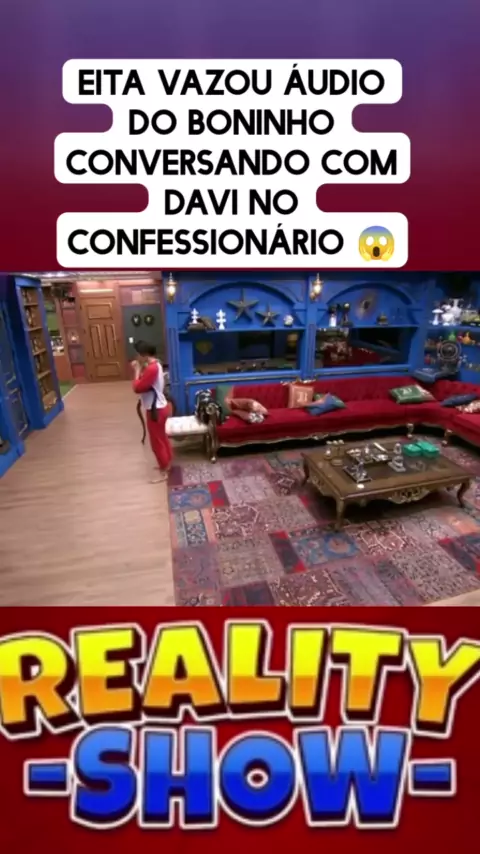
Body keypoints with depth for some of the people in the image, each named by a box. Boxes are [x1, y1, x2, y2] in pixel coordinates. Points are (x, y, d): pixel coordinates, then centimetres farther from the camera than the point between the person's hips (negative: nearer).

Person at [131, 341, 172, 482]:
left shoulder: (151, 368, -25)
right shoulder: (155, 365, 7)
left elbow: (137, 388, -24)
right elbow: (145, 383, 13)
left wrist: (137, 371, -13)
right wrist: (141, 370, 1)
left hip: (156, 410, -10)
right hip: (160, 407, 10)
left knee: (156, 442, 3)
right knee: (162, 438, 22)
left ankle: (163, 472, 15)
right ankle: (167, 463, 38)